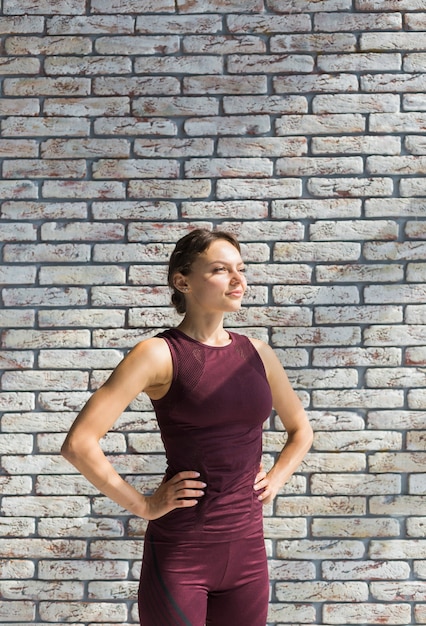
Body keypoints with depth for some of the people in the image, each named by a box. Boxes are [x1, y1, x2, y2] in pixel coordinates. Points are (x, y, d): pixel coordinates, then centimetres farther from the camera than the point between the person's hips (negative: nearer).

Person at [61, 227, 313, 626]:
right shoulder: (159, 354, -11)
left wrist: (274, 482, 7)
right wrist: (143, 506, -12)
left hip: (247, 548, 5)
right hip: (179, 552, -5)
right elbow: (79, 444, -17)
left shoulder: (257, 353, 5)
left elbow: (300, 430, 21)